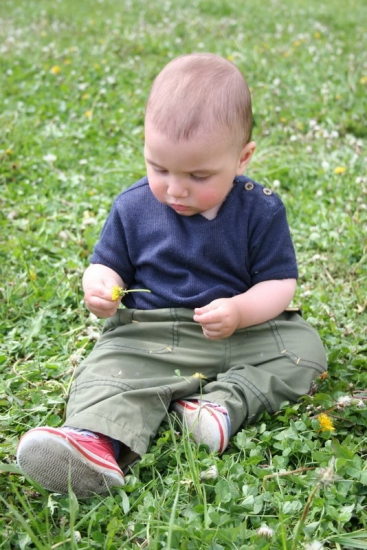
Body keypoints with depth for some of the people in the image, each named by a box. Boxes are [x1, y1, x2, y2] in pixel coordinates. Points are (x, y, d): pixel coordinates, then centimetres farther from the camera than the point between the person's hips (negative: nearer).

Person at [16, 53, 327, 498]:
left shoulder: (261, 210, -6)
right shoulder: (133, 206, -1)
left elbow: (280, 282, -5)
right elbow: (107, 263, 8)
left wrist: (240, 311, -25)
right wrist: (99, 285, -17)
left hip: (243, 334, 1)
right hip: (148, 335, 0)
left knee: (304, 346, -19)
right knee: (110, 366, -26)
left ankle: (223, 404, -31)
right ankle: (98, 440, -51)